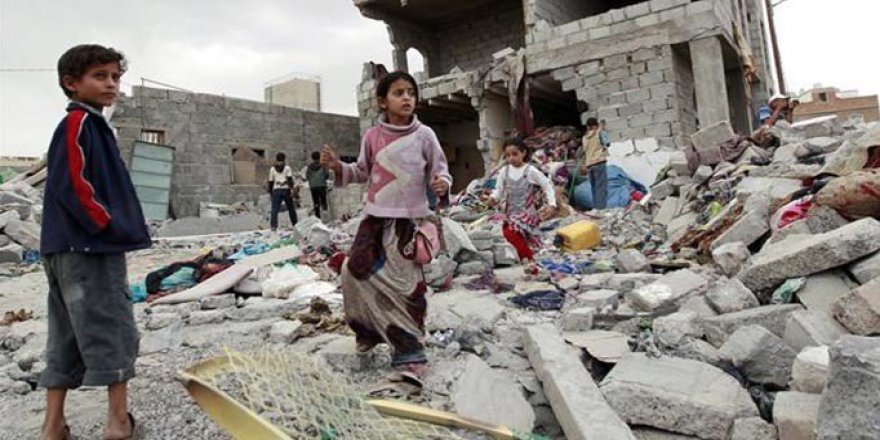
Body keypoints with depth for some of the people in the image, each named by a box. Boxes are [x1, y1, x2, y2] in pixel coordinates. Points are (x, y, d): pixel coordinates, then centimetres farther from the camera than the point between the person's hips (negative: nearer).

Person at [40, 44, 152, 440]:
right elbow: (72, 183, -20)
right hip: (88, 247, -10)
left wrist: (119, 225, 13)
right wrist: (110, 224, -16)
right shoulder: (79, 122, -10)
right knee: (114, 330, -2)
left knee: (68, 337, 13)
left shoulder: (90, 124, 19)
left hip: (74, 248, 10)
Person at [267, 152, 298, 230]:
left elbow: (270, 182, 13)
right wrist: (291, 189, -11)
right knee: (291, 208, 10)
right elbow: (290, 179, -7)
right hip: (286, 189, -1)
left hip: (276, 190, 1)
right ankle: (295, 224, 16)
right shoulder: (287, 168, 6)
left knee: (274, 209, -4)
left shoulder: (272, 169, 12)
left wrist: (270, 192, 21)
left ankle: (273, 225, -17)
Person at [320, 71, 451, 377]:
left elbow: (440, 172, 0)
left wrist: (442, 184, -23)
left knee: (407, 284, 1)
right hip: (376, 217, 3)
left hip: (411, 219, -3)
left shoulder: (424, 136, -5)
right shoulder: (372, 137, 2)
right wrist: (338, 167, -2)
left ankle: (410, 351, 15)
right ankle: (369, 330, 29)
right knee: (355, 272, 3)